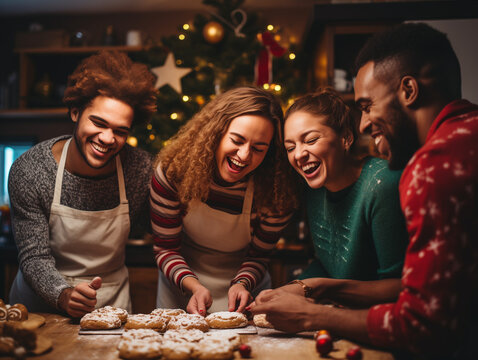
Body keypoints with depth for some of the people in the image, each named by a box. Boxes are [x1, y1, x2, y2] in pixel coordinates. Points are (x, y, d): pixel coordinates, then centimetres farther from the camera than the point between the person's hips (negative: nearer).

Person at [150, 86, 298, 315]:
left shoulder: (277, 193, -21)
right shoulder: (173, 171, -21)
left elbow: (258, 256, -8)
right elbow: (166, 249, -14)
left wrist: (242, 285, -27)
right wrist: (195, 287, -29)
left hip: (244, 290, 0)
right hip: (180, 289, 0)